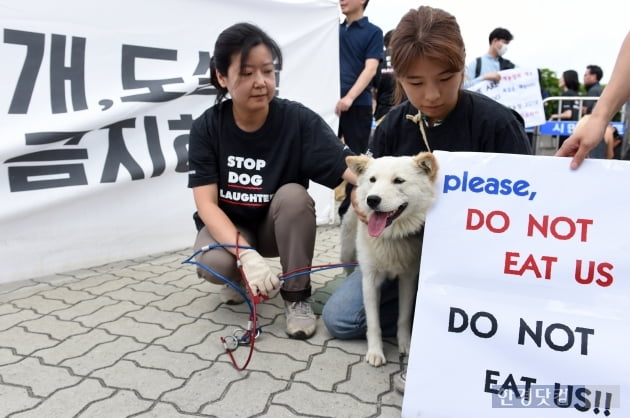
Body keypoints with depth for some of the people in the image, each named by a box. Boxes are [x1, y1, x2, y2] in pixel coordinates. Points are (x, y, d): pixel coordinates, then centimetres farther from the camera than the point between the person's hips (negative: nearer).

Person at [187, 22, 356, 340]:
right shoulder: (206, 127, -16)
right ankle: (239, 278, 7)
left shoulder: (298, 120, -20)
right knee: (214, 265, -32)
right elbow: (206, 203, -21)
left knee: (293, 194, -32)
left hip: (278, 226, 0)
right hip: (228, 226, 0)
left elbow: (350, 167, -32)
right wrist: (246, 254, -37)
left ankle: (297, 294, -12)